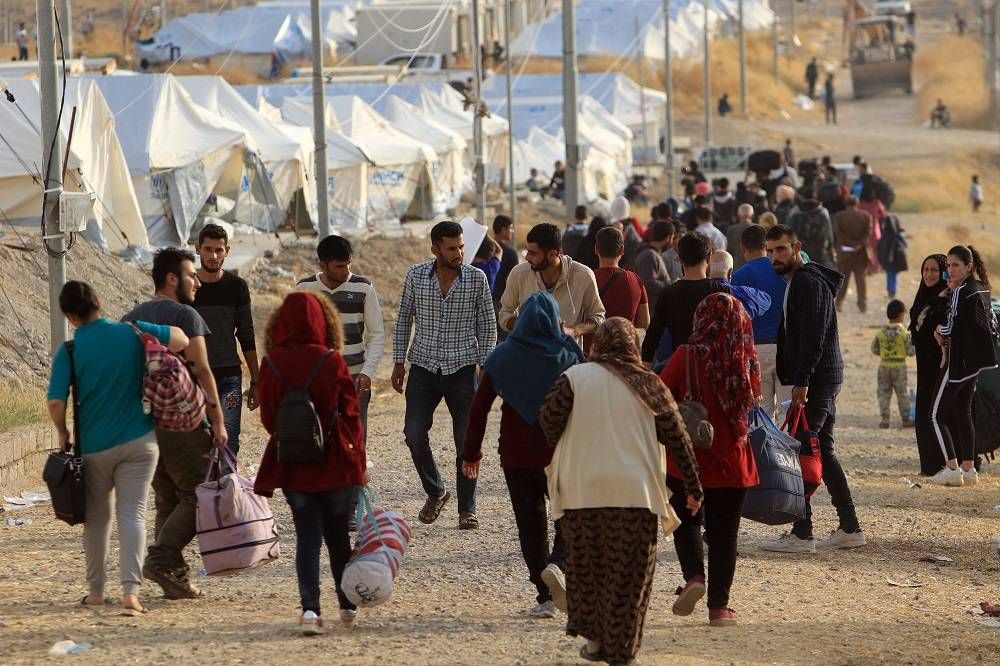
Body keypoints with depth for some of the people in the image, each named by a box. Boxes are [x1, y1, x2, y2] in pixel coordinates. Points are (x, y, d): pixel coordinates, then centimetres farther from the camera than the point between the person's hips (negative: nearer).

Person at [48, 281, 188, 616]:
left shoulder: (69, 351, -10)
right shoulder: (132, 333, -4)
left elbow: (56, 403, -14)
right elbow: (180, 340, 5)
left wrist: (63, 434, 5)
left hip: (94, 446, 0)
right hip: (138, 440, 0)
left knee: (97, 517, 15)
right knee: (132, 514, -2)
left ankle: (95, 591, 24)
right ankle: (131, 589, -17)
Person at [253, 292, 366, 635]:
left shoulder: (271, 364, -6)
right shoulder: (333, 361, -10)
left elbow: (268, 417, 3)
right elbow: (351, 413, -5)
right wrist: (358, 460, 6)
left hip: (292, 466, 1)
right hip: (336, 464, -1)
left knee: (307, 536, 4)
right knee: (338, 535, 15)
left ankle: (310, 608, -12)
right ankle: (348, 606, 26)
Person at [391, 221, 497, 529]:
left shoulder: (477, 279, -5)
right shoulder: (416, 276, -2)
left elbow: (487, 325, 4)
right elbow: (404, 319, 8)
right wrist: (399, 361, 7)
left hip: (462, 368, -1)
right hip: (424, 367, 1)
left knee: (467, 441, 1)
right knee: (414, 434, -6)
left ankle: (467, 509, 11)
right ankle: (435, 492, 17)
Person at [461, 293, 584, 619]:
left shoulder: (503, 356, -1)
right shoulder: (569, 356, -4)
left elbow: (480, 406, -1)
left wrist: (471, 452, 6)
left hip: (516, 455, 1)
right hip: (561, 455, -1)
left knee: (530, 523, 9)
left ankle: (546, 597, 7)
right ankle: (559, 564, -18)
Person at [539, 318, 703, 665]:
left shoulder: (574, 377, -2)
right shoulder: (648, 385, 2)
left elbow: (549, 421, -5)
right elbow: (677, 437, 4)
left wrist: (566, 448, 16)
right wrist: (693, 488, 11)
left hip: (583, 490, 0)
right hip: (635, 492, 0)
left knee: (586, 566, 16)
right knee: (629, 573, 7)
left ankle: (593, 635, 12)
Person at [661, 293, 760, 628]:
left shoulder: (687, 356, -13)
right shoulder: (747, 361, -4)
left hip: (687, 458, -2)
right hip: (732, 461, 2)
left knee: (686, 522, 17)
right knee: (723, 531, 10)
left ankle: (694, 577, -7)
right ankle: (719, 606, 9)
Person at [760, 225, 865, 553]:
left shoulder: (809, 283, -14)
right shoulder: (796, 282, 18)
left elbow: (813, 338, -23)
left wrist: (802, 382, -26)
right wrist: (800, 380, 19)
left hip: (816, 380, -11)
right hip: (822, 381, 11)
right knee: (823, 452, 13)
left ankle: (801, 534, -9)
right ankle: (849, 528, 16)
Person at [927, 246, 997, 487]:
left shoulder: (960, 292, -16)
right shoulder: (981, 289, 11)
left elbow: (950, 327, -18)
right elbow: (992, 324, 16)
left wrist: (939, 329, 4)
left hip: (959, 361, -9)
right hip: (975, 361, 9)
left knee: (937, 415, -3)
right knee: (963, 412, 15)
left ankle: (952, 469, -8)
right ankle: (968, 469, 15)